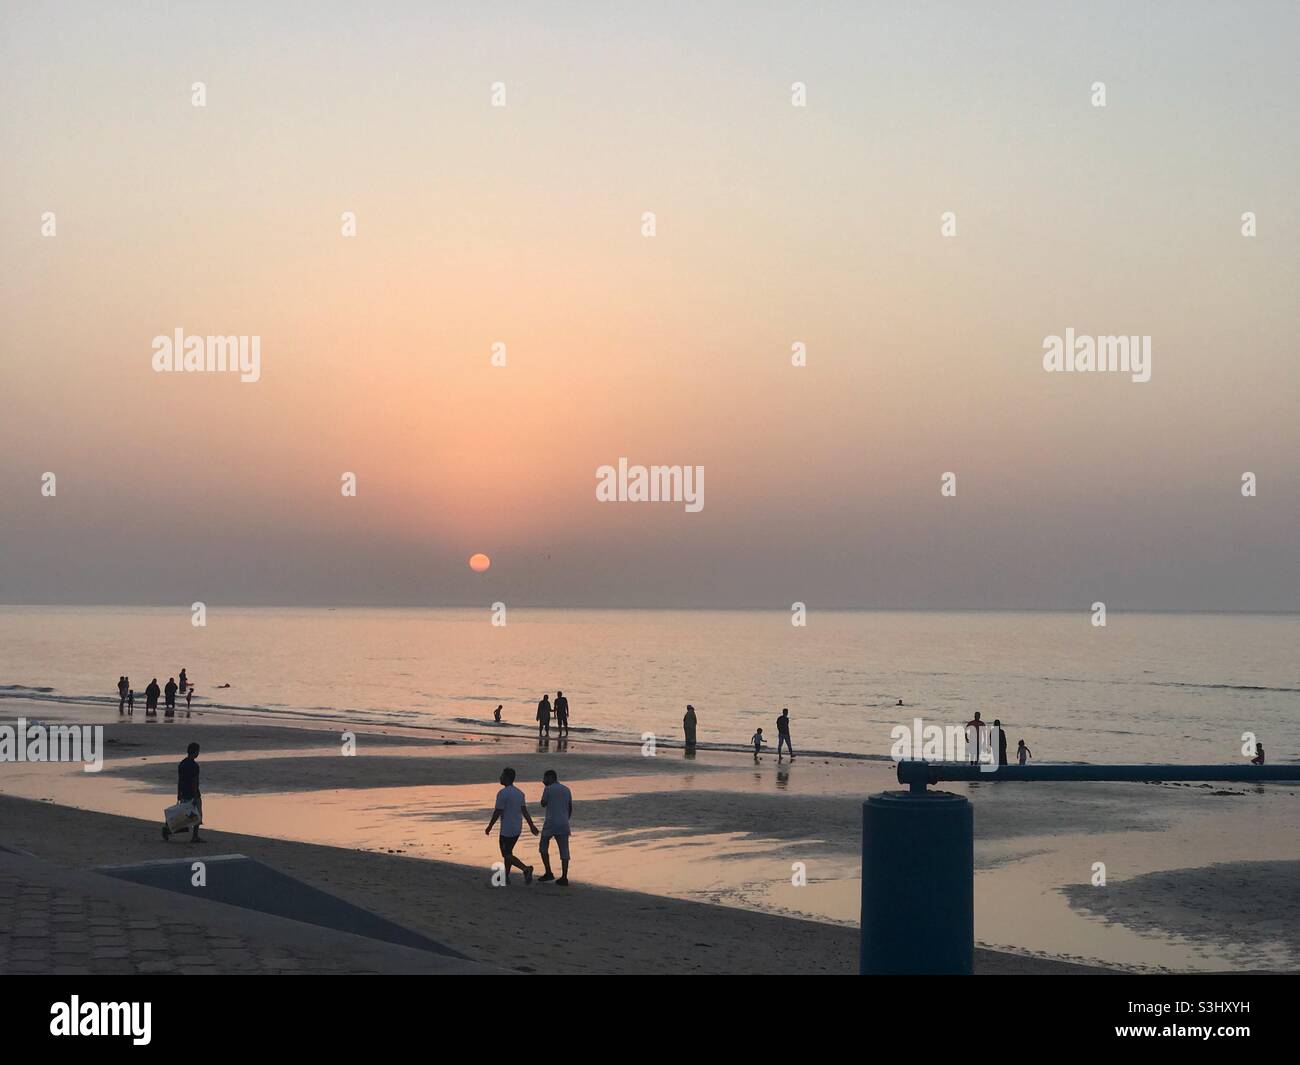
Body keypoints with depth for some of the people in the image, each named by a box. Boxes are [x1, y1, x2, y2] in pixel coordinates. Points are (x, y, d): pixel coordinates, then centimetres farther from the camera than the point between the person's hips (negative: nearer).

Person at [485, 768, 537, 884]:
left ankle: (526, 869, -22)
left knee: (507, 855, -3)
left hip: (507, 830, -8)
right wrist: (531, 825, 11)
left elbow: (497, 812, -16)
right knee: (508, 852, 20)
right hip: (518, 829, 8)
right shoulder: (519, 793, 8)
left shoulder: (502, 793, -16)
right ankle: (506, 877, 23)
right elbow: (524, 810, 9)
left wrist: (489, 827, -7)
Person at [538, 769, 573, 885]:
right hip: (564, 825, 4)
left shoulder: (548, 789, -6)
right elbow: (570, 809, 15)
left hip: (550, 824, -4)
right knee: (564, 851, 3)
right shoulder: (567, 790, 11)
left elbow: (543, 804, 6)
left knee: (543, 847, 14)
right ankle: (564, 878, -2)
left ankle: (548, 873, 9)